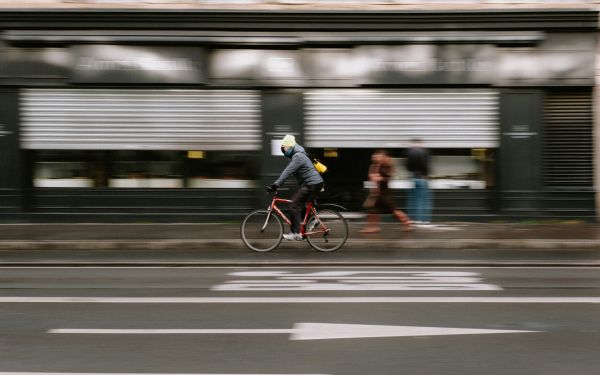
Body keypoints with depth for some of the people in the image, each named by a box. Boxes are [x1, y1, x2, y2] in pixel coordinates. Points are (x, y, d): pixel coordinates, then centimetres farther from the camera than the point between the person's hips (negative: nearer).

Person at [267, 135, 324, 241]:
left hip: (312, 185, -11)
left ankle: (296, 233, -12)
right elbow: (287, 171, 20)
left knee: (294, 206, -12)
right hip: (309, 184, 11)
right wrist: (275, 184, 13)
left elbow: (287, 172, -26)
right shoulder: (295, 156, 17)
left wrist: (275, 185, -29)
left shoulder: (298, 156, -17)